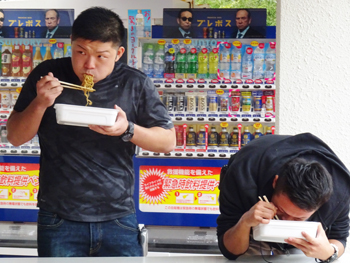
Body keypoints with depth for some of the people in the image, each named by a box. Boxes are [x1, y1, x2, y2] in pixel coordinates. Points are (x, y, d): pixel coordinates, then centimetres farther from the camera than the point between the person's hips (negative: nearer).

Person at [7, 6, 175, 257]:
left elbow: (168, 142, 1)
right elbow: (15, 137, 4)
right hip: (59, 221, 0)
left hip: (118, 219, 0)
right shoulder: (47, 75, -1)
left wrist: (128, 130, -18)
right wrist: (39, 104, -16)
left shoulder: (136, 84, -3)